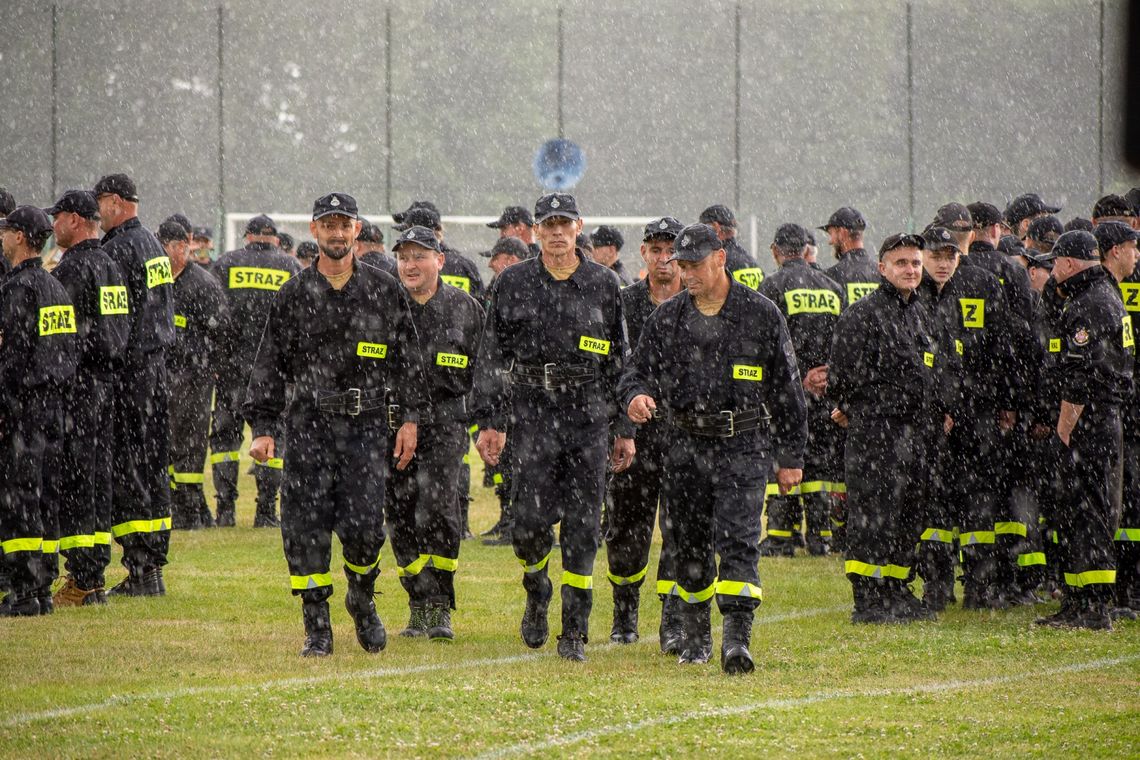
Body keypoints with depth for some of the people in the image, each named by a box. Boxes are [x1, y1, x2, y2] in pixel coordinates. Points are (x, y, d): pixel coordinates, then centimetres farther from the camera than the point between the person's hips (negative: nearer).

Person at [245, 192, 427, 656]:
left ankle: (362, 600, 19)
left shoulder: (384, 291, 6)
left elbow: (407, 359, 10)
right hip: (309, 426, 1)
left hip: (367, 425, -1)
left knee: (363, 526, -10)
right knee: (305, 528, -5)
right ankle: (317, 627, 4)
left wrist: (409, 418, 3)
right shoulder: (293, 296, 6)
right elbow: (270, 365, 7)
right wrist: (263, 428, 1)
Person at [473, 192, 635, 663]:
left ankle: (574, 632, 4)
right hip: (533, 413, -1)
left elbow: (619, 361, 12)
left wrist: (625, 429, 10)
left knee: (583, 526, -2)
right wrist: (489, 422, -1)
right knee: (531, 520, -9)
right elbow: (491, 358, 6)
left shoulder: (603, 284, 8)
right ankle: (536, 595, 22)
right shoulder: (513, 283, 5)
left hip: (590, 414, 1)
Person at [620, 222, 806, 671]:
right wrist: (636, 396, -16)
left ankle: (737, 641, -21)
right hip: (685, 447, 4)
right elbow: (640, 370, 10)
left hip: (743, 448, -4)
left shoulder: (761, 315, -1)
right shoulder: (667, 318, 7)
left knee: (738, 542, -14)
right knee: (689, 546, 10)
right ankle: (694, 635, 26)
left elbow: (787, 390, 3)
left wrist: (791, 457, 2)